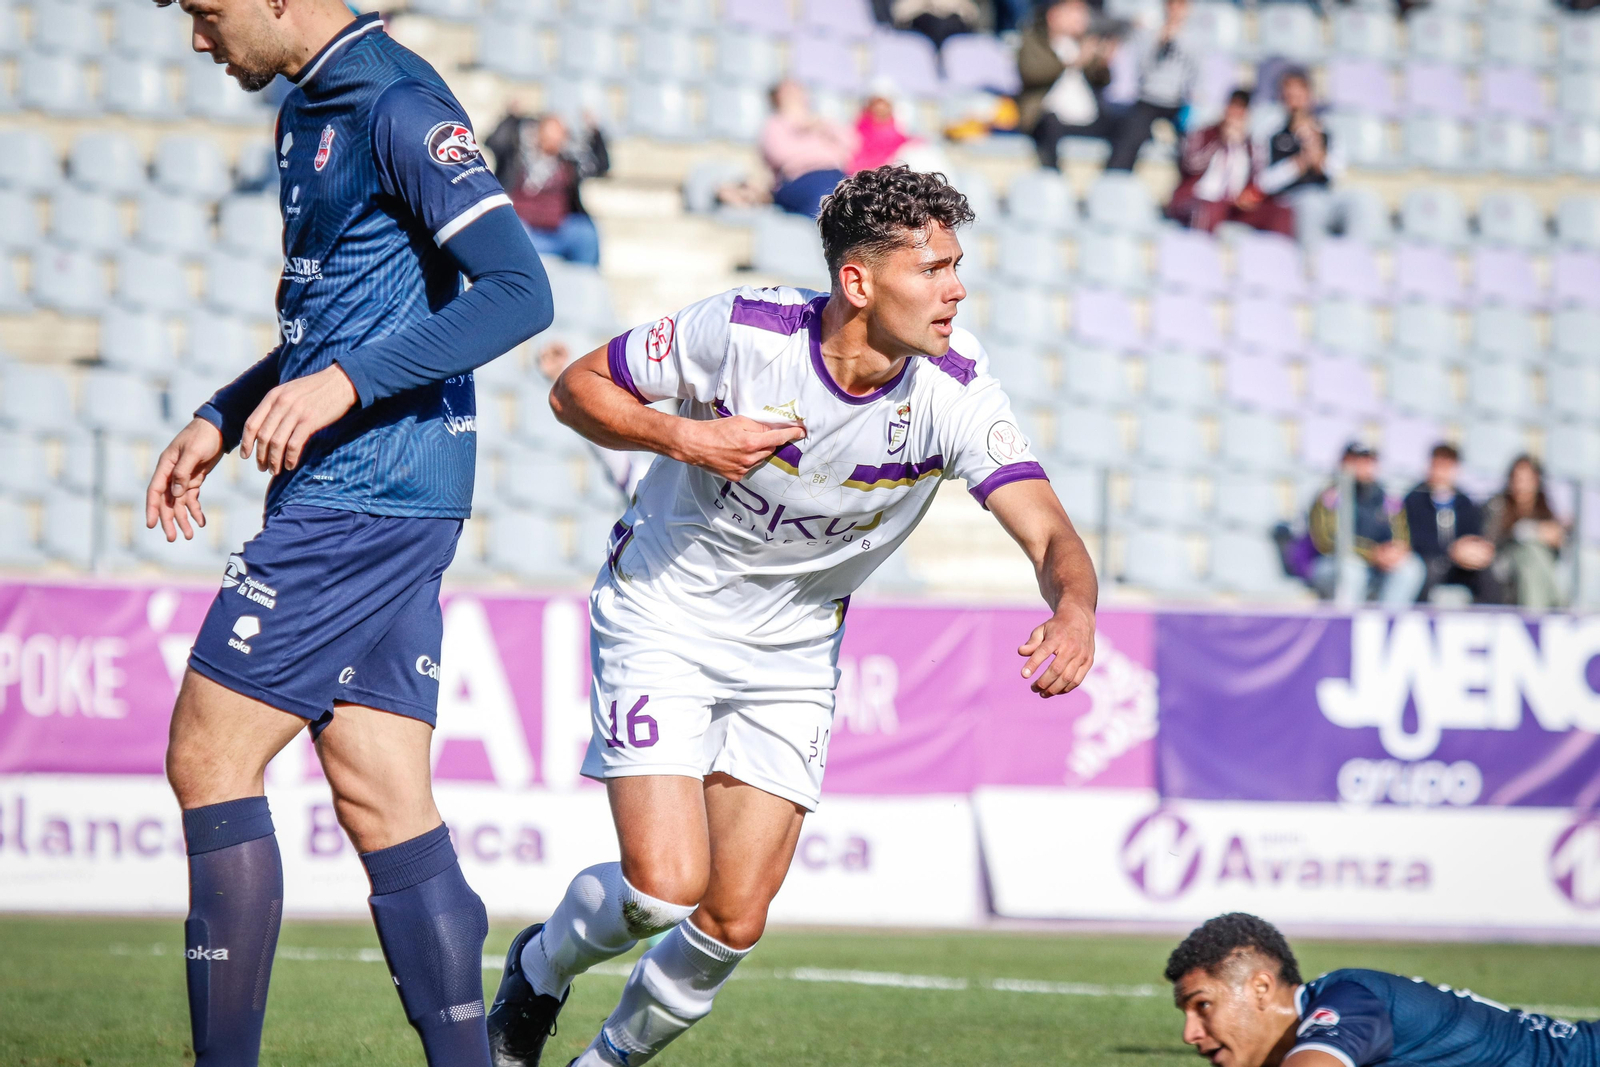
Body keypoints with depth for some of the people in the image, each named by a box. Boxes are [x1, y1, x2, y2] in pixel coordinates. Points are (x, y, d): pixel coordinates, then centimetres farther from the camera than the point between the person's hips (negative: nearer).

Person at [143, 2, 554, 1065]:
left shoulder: (399, 107, -13)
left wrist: (345, 382, -25)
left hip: (363, 498, -10)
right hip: (384, 501, 10)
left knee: (210, 764, -6)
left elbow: (520, 292, -20)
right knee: (382, 801, 5)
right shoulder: (312, 110, 17)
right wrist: (220, 419, 21)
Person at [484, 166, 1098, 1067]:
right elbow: (578, 388, -9)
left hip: (793, 654, 3)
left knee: (734, 922, -2)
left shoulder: (956, 391, -20)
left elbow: (1050, 532, -27)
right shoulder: (744, 330, -23)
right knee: (666, 886, -16)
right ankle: (539, 972, 18)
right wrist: (684, 437, -27)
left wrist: (1074, 610, -49)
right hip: (662, 620, -3)